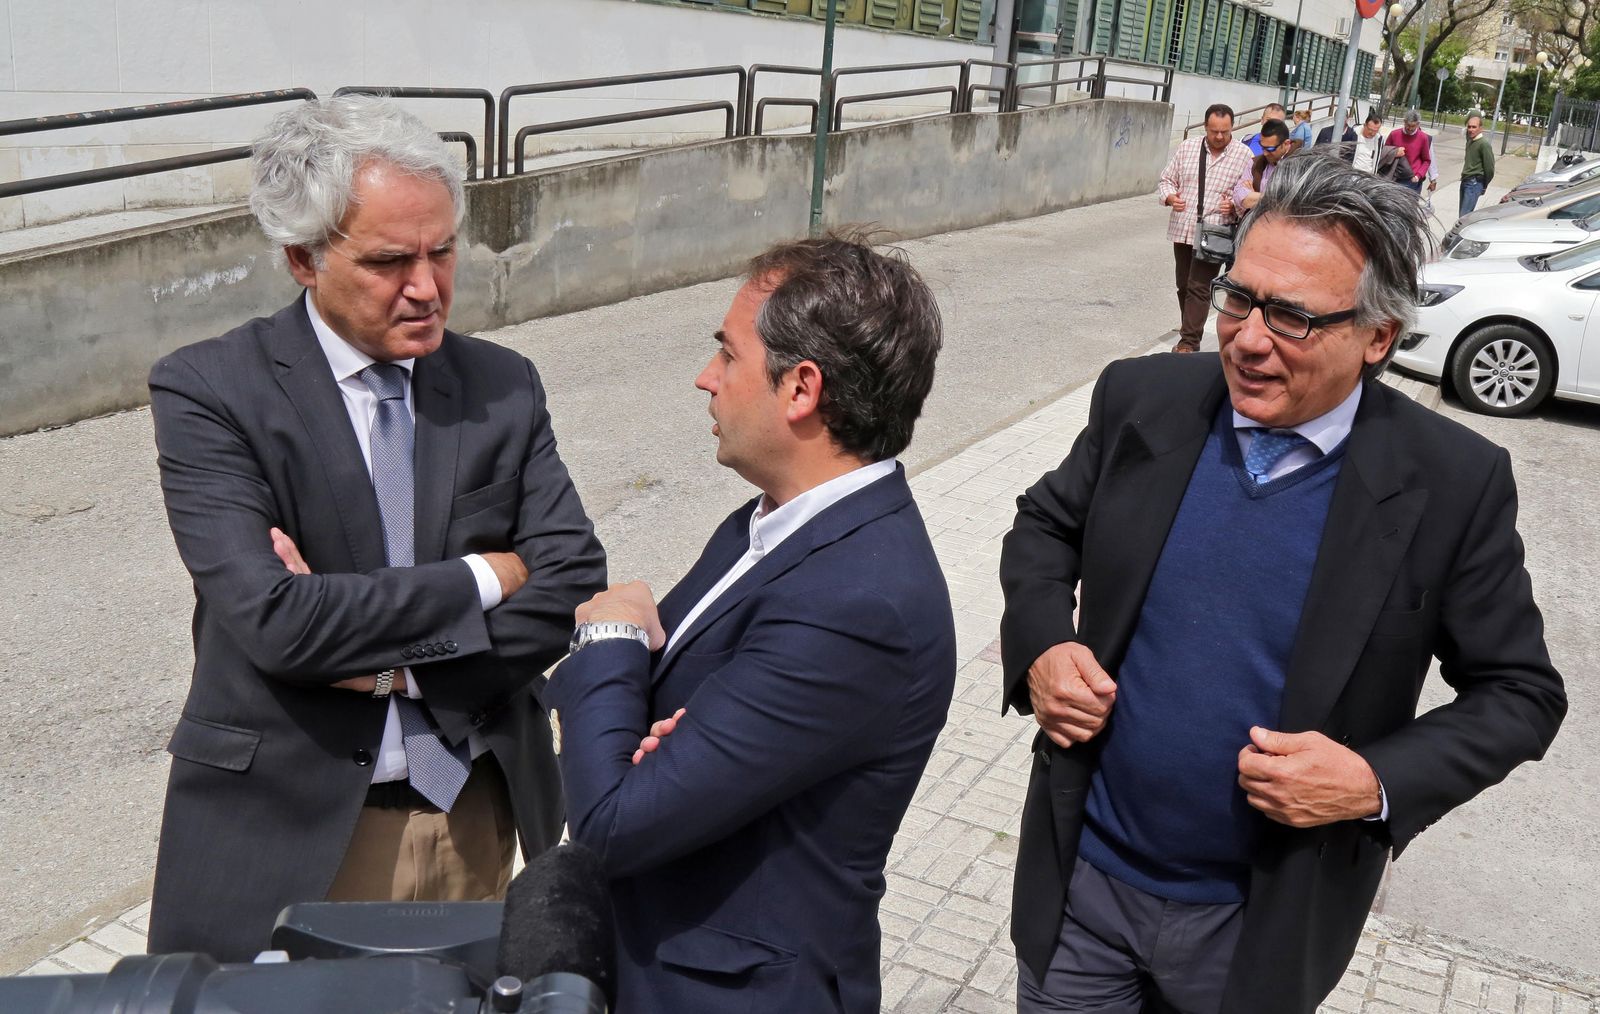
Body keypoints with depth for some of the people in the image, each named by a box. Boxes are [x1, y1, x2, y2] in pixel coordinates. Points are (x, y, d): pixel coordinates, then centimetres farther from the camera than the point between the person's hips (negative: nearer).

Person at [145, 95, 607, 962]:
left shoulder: (504, 387, 0)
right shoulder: (207, 392, -11)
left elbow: (573, 589, -6)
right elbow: (272, 619, -22)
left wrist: (395, 662, -17)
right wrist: (482, 579, -14)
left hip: (474, 816, 4)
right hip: (285, 830, -3)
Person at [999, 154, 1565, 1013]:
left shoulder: (1454, 484, -14)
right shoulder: (1143, 399, -9)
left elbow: (1519, 692, -5)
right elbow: (1046, 522, 7)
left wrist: (1379, 783, -20)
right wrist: (1039, 645, -11)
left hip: (1266, 923, -1)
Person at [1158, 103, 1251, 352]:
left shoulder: (1243, 155, -1)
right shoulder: (1187, 148, 6)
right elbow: (1166, 180, 11)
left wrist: (1234, 205, -19)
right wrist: (1170, 197, -10)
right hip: (1182, 229, 4)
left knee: (1199, 288, -9)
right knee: (1184, 286, 13)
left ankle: (1189, 341, -6)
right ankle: (1189, 330, 29)